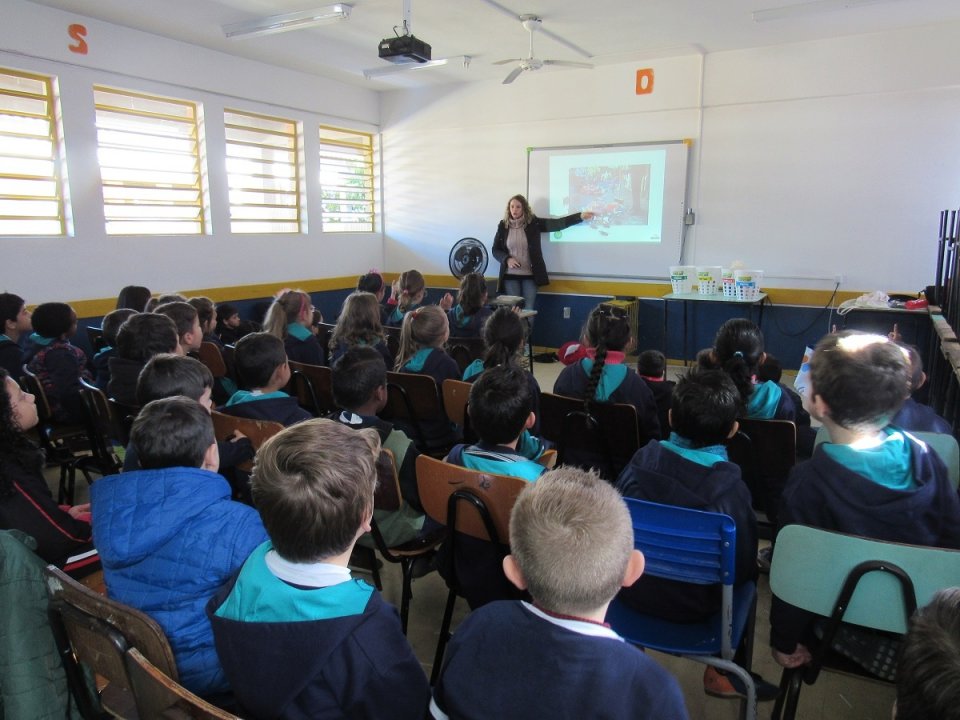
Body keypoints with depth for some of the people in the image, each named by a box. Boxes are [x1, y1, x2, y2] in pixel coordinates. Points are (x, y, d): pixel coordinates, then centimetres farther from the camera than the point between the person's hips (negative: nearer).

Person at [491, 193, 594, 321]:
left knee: (529, 310, 4)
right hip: (510, 275, 0)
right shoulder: (503, 226, 1)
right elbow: (495, 250, 6)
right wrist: (507, 259, -14)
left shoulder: (533, 223, -2)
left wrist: (580, 216, -18)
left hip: (530, 275, 0)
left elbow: (557, 223, -8)